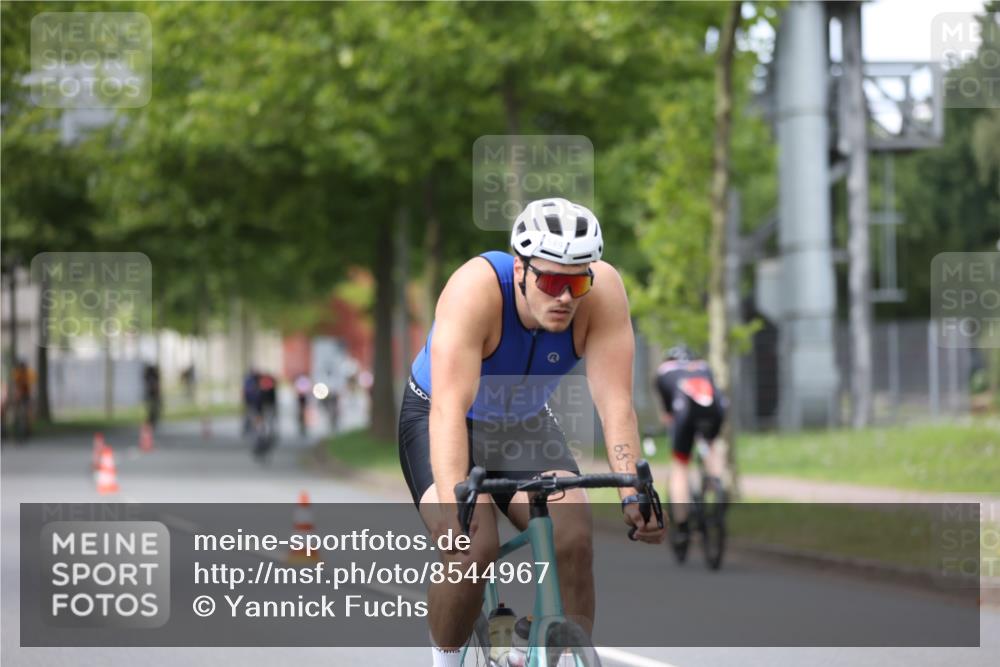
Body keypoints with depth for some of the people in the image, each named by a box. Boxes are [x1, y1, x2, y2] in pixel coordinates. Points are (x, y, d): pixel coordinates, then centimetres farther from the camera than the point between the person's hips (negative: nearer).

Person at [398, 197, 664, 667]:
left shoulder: (603, 291, -26)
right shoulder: (477, 289, -34)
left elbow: (615, 401, -28)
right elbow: (450, 408, -42)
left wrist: (632, 493, -40)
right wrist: (455, 506, -52)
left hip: (525, 426, 3)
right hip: (437, 421, -3)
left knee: (574, 539, -21)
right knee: (473, 547, -26)